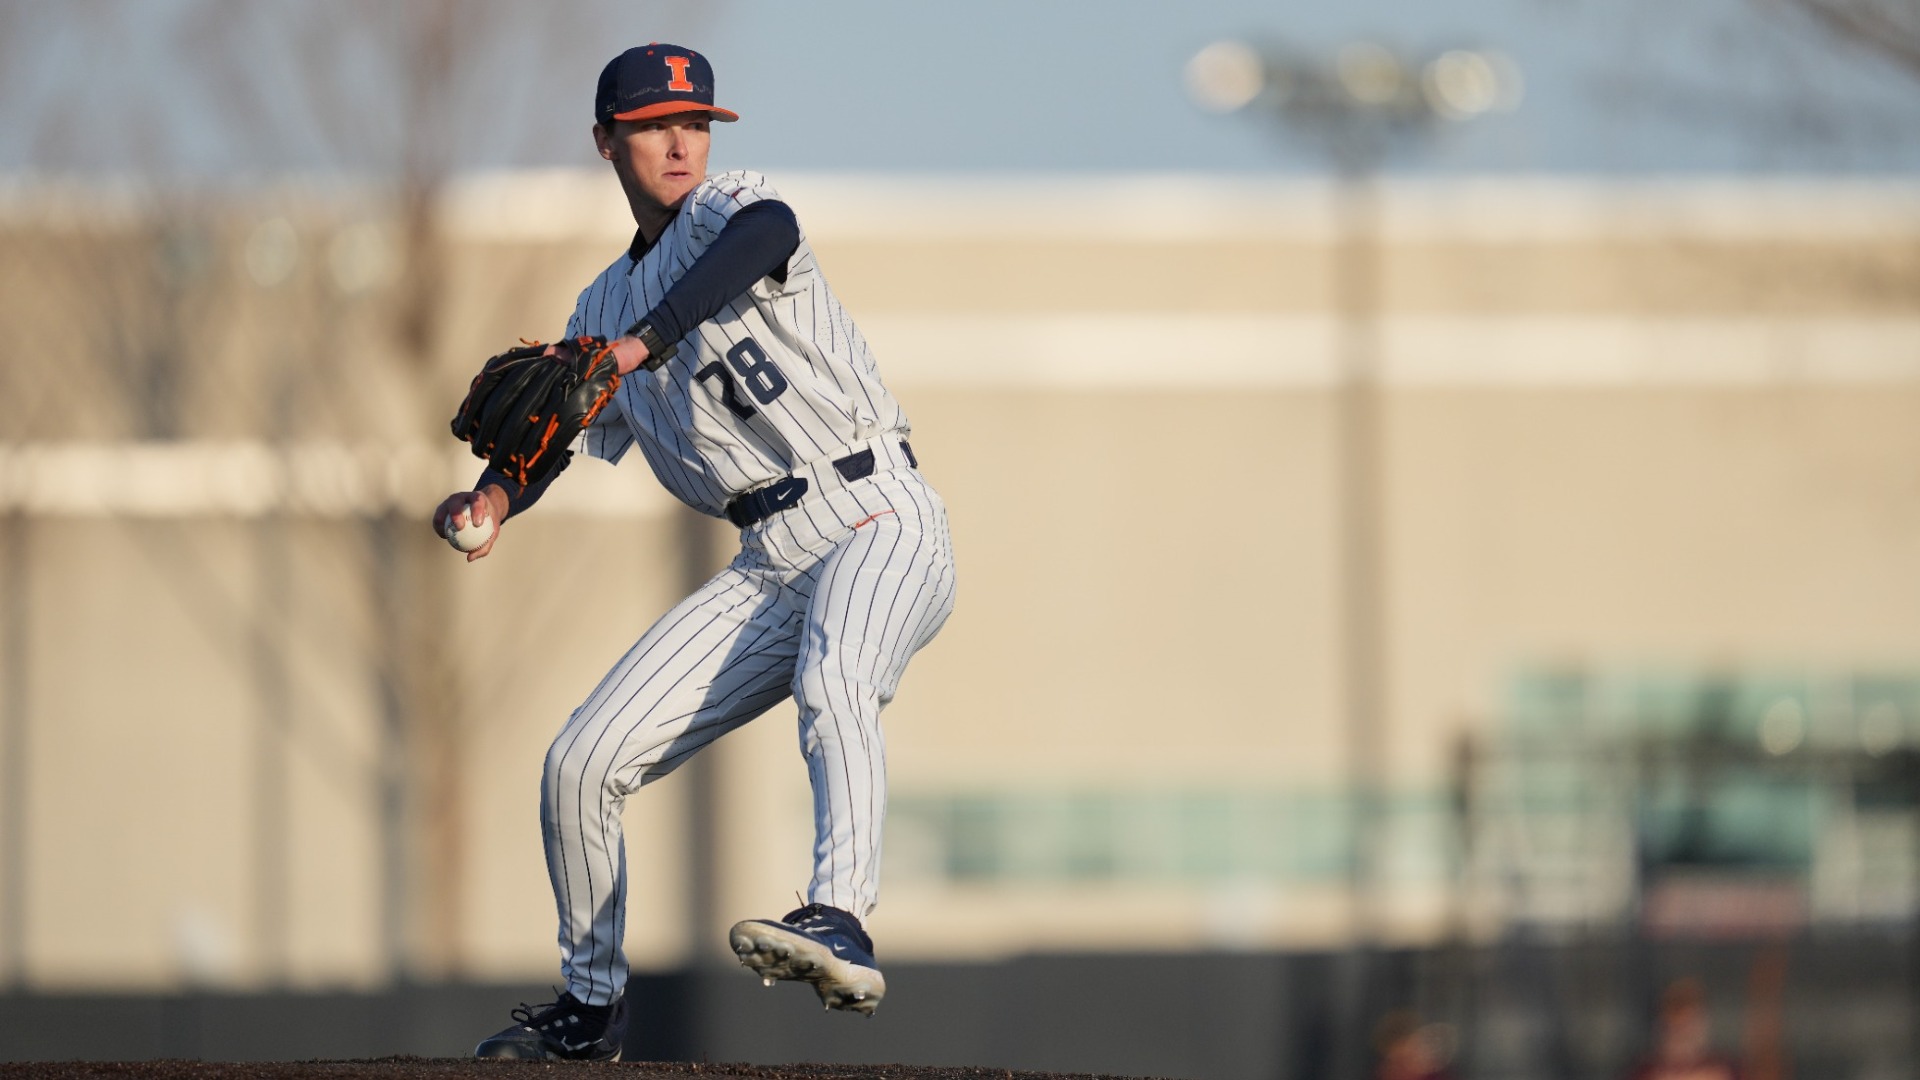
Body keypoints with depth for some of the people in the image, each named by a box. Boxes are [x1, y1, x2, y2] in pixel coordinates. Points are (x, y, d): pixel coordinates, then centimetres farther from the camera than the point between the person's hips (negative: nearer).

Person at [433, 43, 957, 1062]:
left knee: (831, 683, -39)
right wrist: (493, 498, -8)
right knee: (581, 764, 3)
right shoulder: (601, 310, 19)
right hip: (769, 563, 7)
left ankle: (840, 922, -55)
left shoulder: (726, 209, -2)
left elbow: (769, 232, -27)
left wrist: (639, 346, -36)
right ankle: (592, 1005, 21)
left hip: (881, 526, -7)